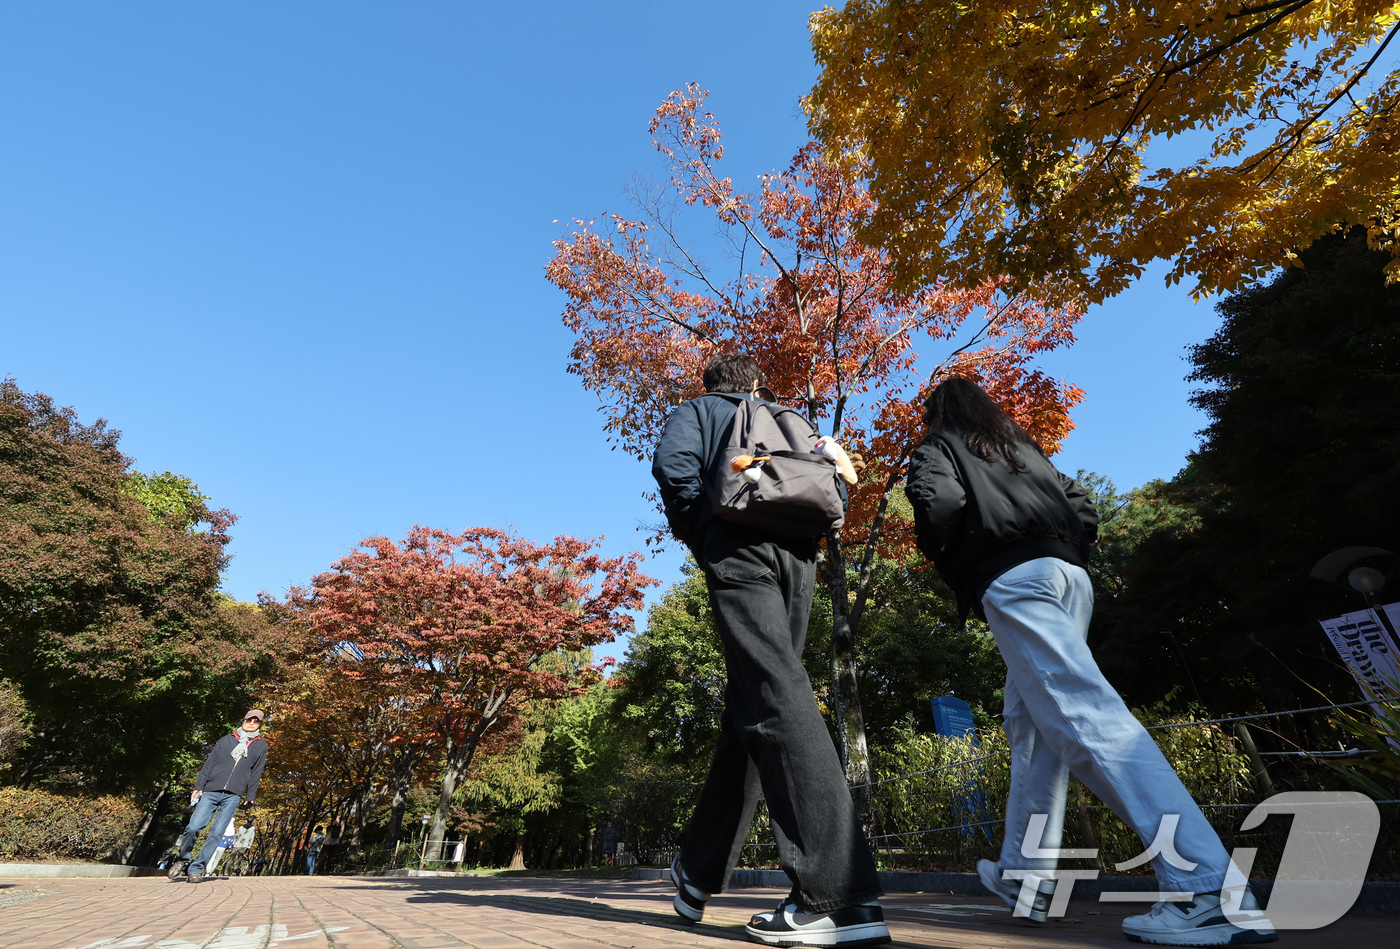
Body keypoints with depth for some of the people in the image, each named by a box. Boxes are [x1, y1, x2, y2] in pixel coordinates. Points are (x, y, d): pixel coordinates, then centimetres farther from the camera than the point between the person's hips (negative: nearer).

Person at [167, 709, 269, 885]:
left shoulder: (261, 745, 11)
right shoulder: (226, 740, 13)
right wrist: (198, 787, 1)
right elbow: (208, 765, 11)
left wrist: (250, 796, 5)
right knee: (193, 827, -8)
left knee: (216, 835, -4)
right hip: (211, 791, 0)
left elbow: (256, 773, 9)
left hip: (233, 796, 0)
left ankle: (196, 869, 10)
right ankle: (182, 860, 18)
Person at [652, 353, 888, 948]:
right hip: (798, 557, 5)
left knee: (777, 696, -15)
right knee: (747, 706, 7)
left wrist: (697, 535, 6)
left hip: (739, 551, -5)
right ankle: (698, 871, 18)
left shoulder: (698, 411, 18)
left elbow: (674, 465, -4)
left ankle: (843, 898, -21)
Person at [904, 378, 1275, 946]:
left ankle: (1210, 890, -22)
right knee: (1030, 722, 12)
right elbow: (1084, 511, 22)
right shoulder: (1023, 446, 29)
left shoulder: (938, 447, 10)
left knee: (1083, 713, -15)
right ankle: (1024, 873, 19)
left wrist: (939, 557, 5)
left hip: (1010, 580, -8)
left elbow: (938, 502, -12)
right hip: (1069, 575, 8)